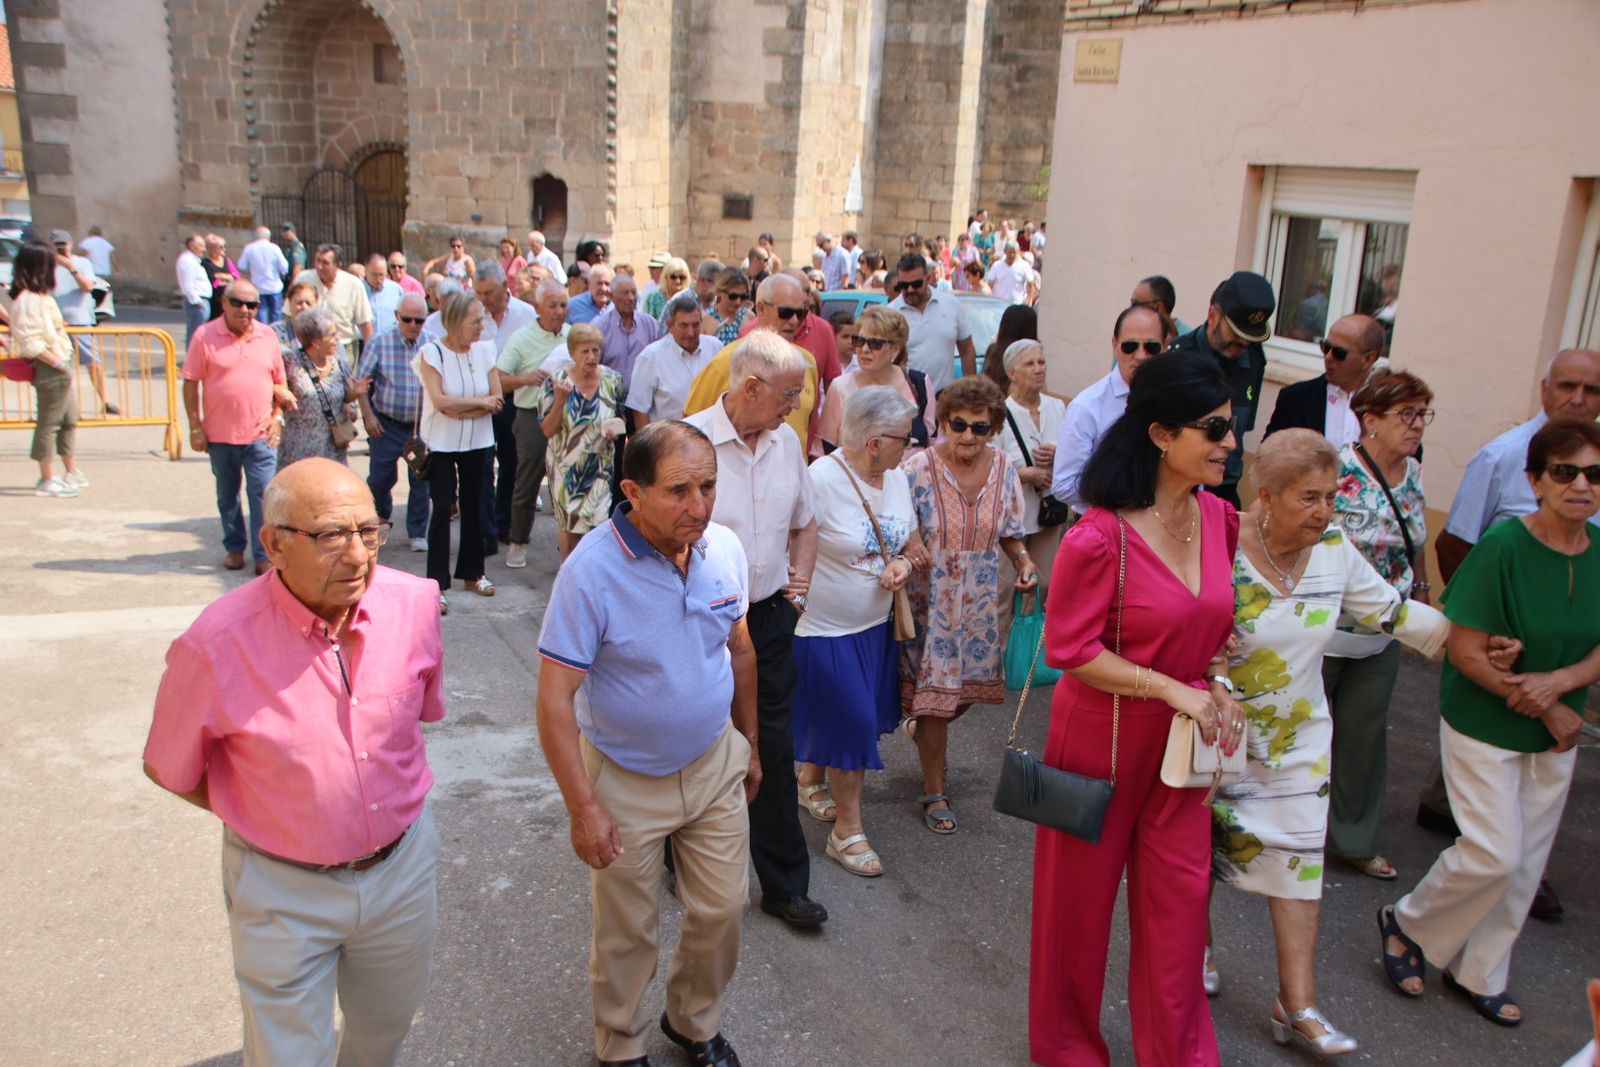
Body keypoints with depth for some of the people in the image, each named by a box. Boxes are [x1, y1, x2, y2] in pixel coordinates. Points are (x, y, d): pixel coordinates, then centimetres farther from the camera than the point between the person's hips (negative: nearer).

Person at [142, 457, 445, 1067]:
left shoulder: (412, 603, -15)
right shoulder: (218, 646, -25)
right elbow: (168, 770, -7)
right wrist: (265, 820, -2)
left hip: (404, 867, 4)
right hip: (285, 891, -3)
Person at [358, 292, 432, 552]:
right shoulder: (379, 343, -6)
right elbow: (362, 382, 0)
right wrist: (368, 415, -5)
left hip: (422, 424, 0)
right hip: (387, 423, 0)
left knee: (420, 479, 5)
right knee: (381, 476, 5)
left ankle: (417, 532, 19)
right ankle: (381, 515, 35)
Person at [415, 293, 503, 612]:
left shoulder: (484, 350, 0)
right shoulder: (431, 352, -11)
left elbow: (497, 400, -5)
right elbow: (440, 400, -20)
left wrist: (460, 410, -16)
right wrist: (480, 402, -12)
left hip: (477, 442, 4)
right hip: (441, 442, -4)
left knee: (473, 505, 12)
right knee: (442, 508, -5)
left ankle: (472, 571, 26)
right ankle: (437, 583, -1)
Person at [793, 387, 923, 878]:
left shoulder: (897, 479, 2)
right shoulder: (821, 479, -22)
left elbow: (911, 542, 13)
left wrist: (904, 564, -7)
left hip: (877, 624, 8)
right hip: (826, 629, -7)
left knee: (858, 720, 18)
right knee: (852, 722, -2)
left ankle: (810, 780, 45)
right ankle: (847, 830, 16)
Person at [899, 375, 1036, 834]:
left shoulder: (1004, 470, -1)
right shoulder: (918, 468, -15)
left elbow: (1009, 533, 10)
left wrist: (1023, 561, -10)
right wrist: (906, 548, -31)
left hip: (979, 601, 5)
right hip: (930, 600, -4)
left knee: (967, 684, 15)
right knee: (935, 690, 1)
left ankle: (921, 720, 50)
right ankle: (934, 792, 18)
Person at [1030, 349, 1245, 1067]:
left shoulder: (1220, 518, -2)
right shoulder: (1099, 538, -23)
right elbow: (1069, 650, -19)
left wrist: (1215, 680, -4)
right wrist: (1172, 688, -20)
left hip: (1181, 740, 6)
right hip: (1102, 738, -5)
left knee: (1179, 898, 13)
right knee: (1080, 898, 13)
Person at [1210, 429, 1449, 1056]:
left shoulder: (1335, 550, -7)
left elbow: (1390, 611, 8)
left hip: (1298, 736, 4)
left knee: (1298, 855, 4)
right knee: (1201, 846, 12)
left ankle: (1297, 1005, 13)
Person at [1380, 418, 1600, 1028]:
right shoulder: (1504, 546, -20)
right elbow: (1466, 651, -19)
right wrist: (1550, 710, -15)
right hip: (1483, 726, -6)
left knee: (1525, 863, 13)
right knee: (1493, 854, -8)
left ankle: (1479, 975, 32)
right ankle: (1407, 925, 19)